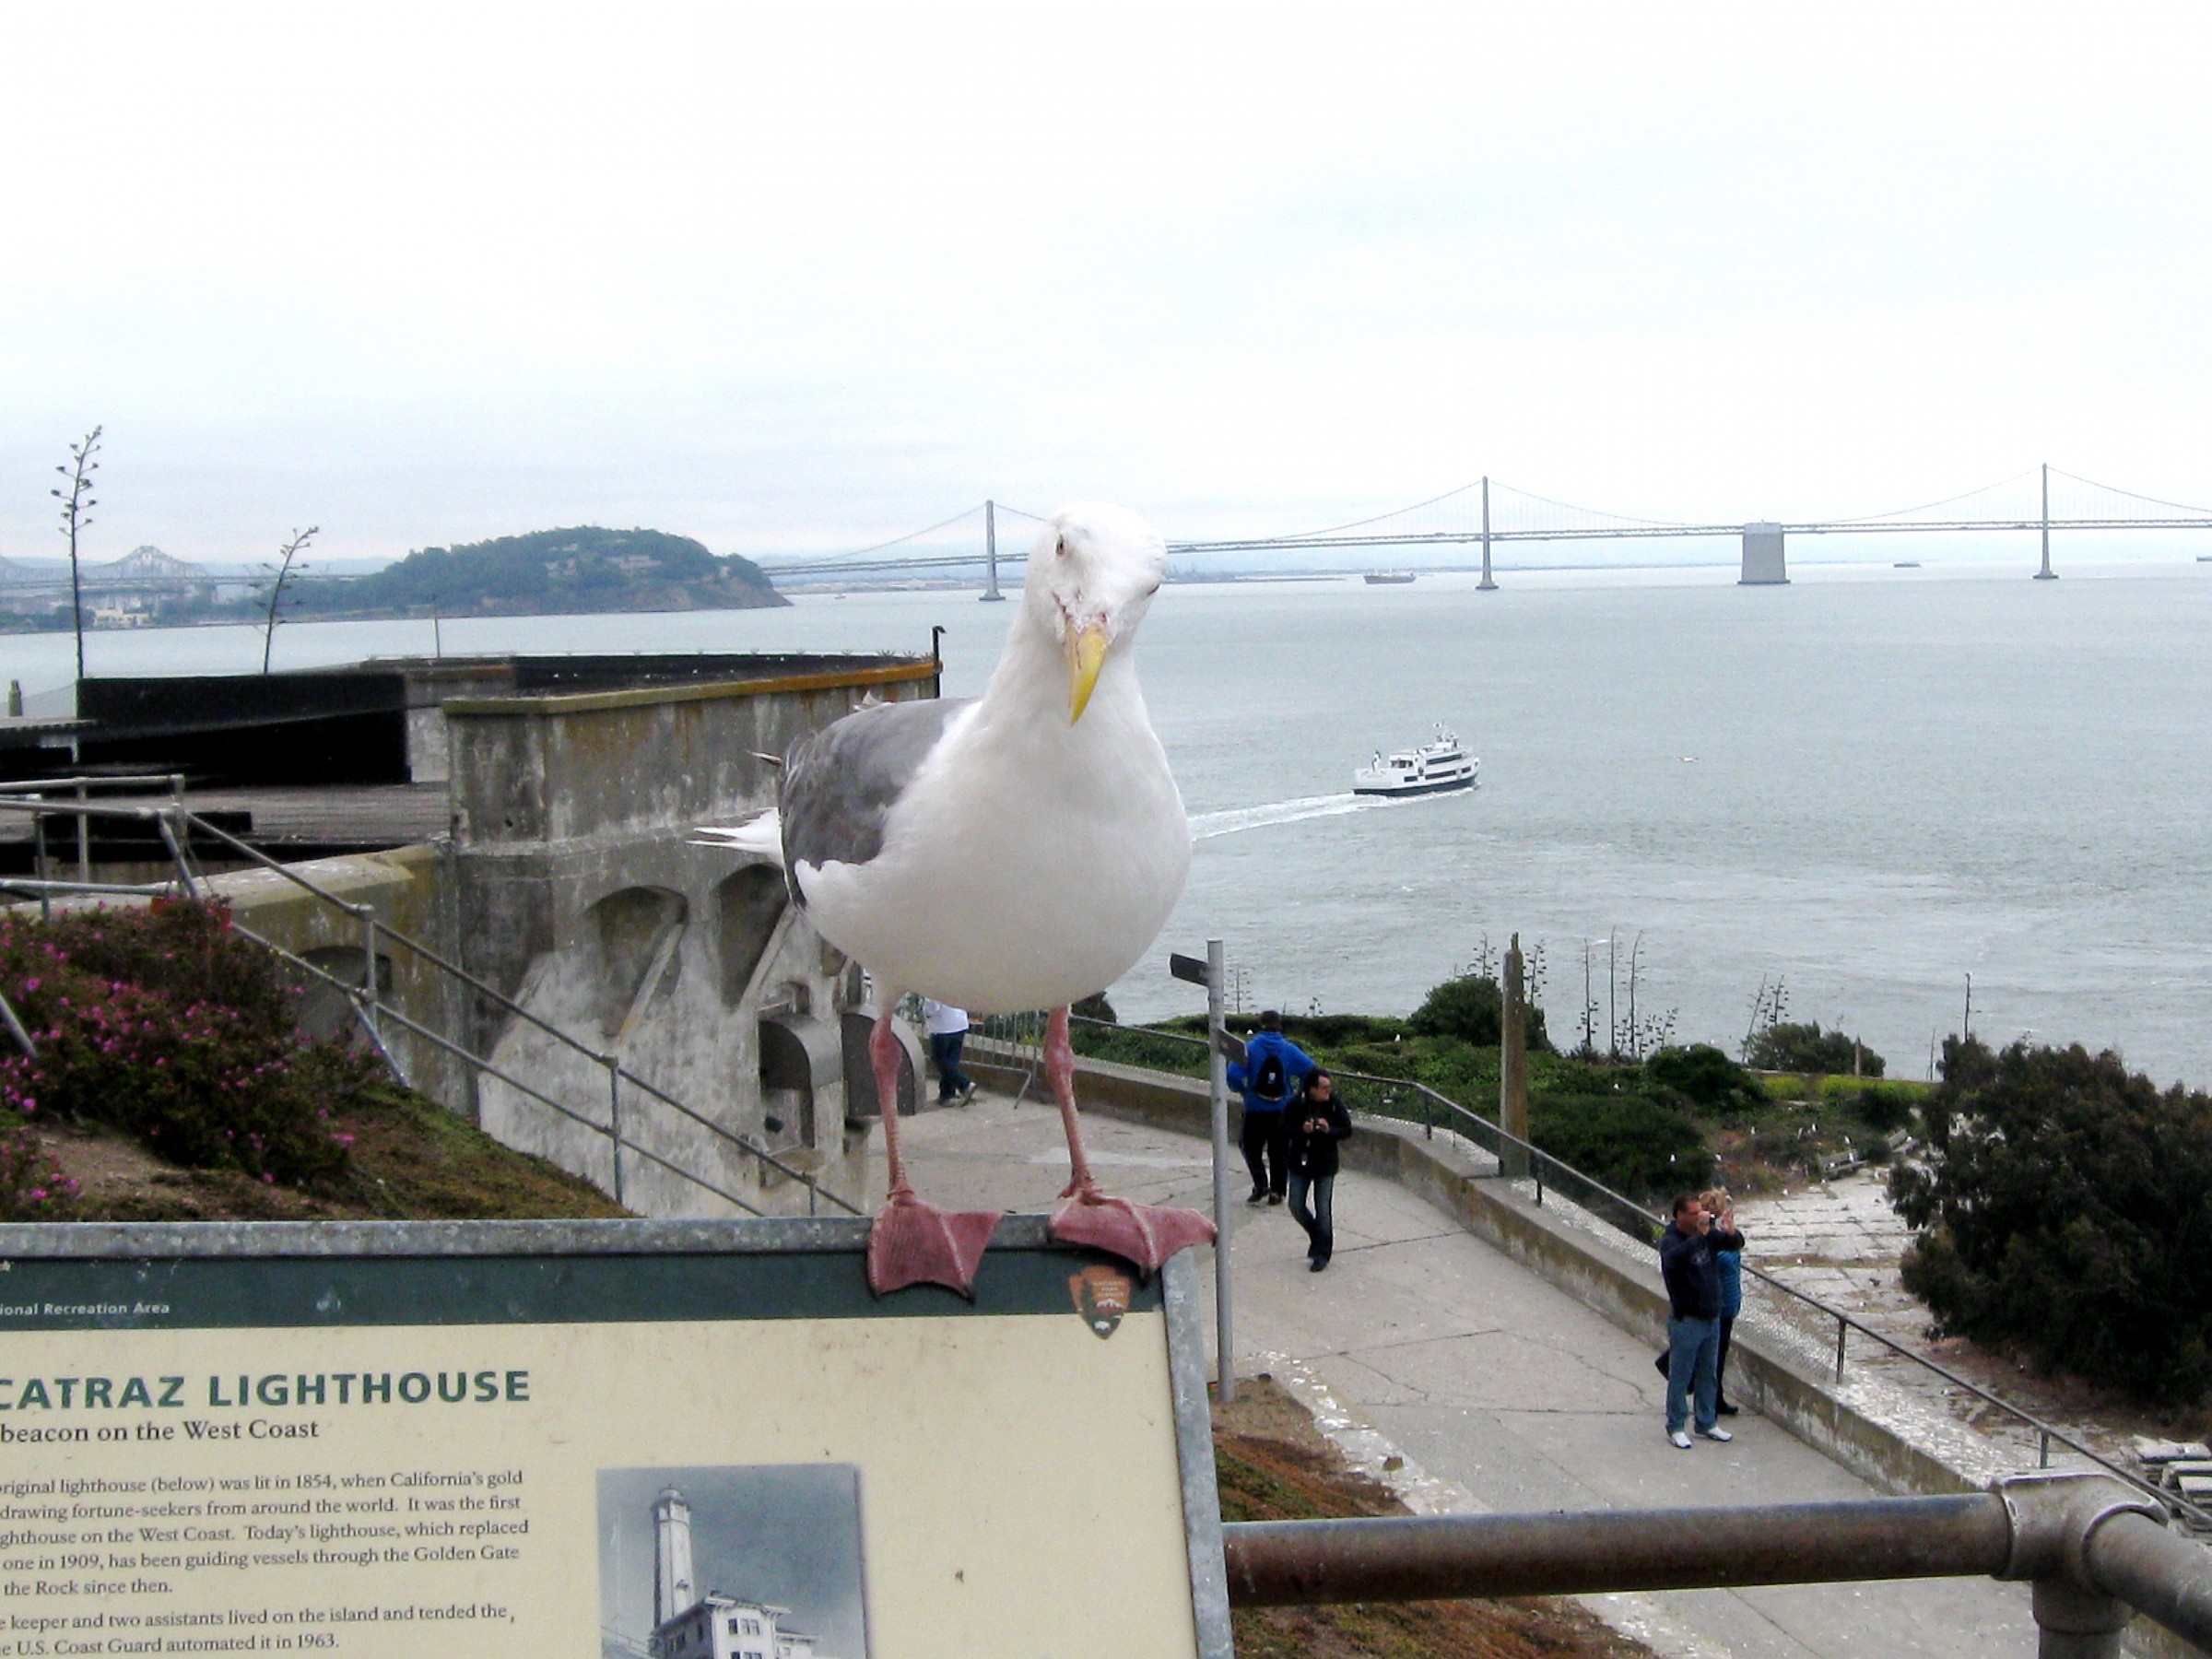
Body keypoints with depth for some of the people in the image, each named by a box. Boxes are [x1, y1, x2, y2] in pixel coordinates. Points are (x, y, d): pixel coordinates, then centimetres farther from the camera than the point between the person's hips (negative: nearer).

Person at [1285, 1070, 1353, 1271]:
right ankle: (1316, 1237, 31)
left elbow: (1347, 1130, -3)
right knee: (1296, 1205, 5)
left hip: (1325, 1164, -2)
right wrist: (1302, 1130, -25)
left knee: (1323, 1209, 0)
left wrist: (1329, 1130, -22)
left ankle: (1322, 1253, 11)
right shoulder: (1297, 1104, -10)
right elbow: (1284, 1130, -6)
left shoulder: (1334, 1104, -9)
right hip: (1300, 1163, 2)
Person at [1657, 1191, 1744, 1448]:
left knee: (1707, 1374, 16)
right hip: (1686, 1319, -7)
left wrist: (1729, 1233, -19)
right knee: (1680, 1376, 2)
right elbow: (1675, 1258, -36)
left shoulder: (1709, 1234, 4)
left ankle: (1707, 1423, 28)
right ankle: (1675, 1427, 11)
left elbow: (1737, 1244, 4)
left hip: (1712, 1317, 7)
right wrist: (1700, 1235, -40)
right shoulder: (1670, 1240, -15)